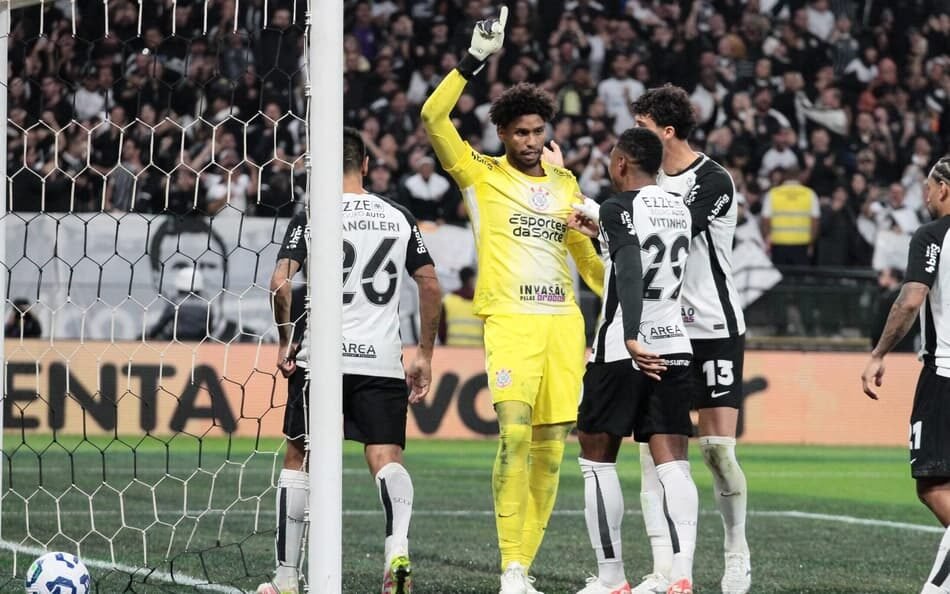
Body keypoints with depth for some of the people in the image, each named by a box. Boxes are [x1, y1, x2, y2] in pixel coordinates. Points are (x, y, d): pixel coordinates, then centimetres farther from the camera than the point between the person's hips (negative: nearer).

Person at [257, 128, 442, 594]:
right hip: (382, 359, 2)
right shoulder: (399, 218, 9)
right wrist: (424, 354, 15)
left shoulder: (312, 216, -1)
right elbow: (431, 287, 8)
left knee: (298, 459, 11)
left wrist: (286, 341, 1)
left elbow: (281, 284, -12)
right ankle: (398, 546, -31)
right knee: (386, 458, -1)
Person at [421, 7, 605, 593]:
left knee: (551, 446, 1)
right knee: (514, 434, -19)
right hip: (509, 320, -5)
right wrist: (474, 60, -13)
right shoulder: (482, 175, 5)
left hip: (563, 320, 5)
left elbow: (585, 252, 29)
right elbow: (434, 118, -8)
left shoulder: (565, 183, 18)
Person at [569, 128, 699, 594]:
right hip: (674, 349, 6)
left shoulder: (619, 208, -9)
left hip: (622, 351, -6)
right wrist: (599, 230, 47)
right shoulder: (679, 210, 13)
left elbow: (630, 273, -25)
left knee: (597, 458, 8)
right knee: (672, 463, 0)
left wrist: (630, 339, -35)